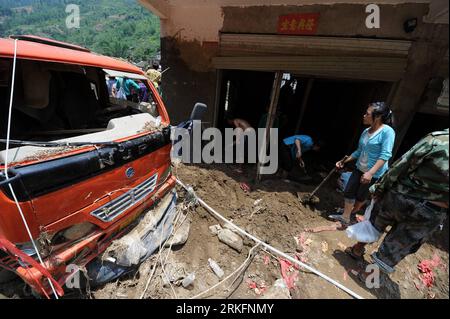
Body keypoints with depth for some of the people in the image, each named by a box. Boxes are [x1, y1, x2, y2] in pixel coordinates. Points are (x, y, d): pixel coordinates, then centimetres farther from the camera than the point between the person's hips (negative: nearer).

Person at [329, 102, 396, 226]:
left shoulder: (387, 131, -19)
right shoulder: (366, 131, 2)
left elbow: (385, 155, -26)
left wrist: (370, 172, -34)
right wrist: (344, 161, 10)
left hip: (375, 174, -6)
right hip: (360, 169, 6)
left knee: (361, 196, 13)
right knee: (349, 191, 4)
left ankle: (353, 213, 38)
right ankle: (345, 217, 17)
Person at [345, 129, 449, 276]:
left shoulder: (437, 138, -13)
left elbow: (400, 167, -13)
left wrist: (379, 189, -2)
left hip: (399, 197, -1)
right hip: (431, 214, 1)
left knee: (373, 224, 25)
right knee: (394, 248, 15)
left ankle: (358, 249, 43)